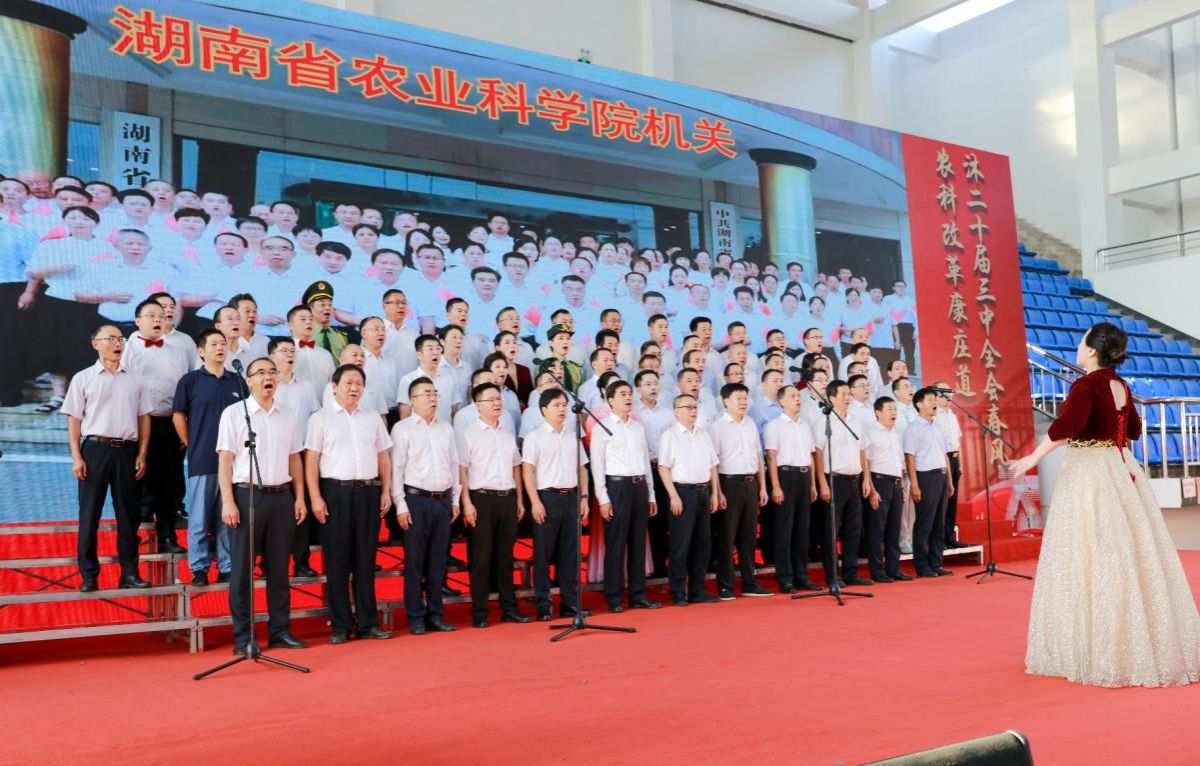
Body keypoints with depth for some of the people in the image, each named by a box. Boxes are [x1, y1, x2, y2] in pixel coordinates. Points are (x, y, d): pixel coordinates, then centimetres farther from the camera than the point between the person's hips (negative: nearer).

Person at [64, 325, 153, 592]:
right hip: (95, 449, -2)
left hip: (126, 450, 3)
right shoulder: (83, 379, 2)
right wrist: (76, 457, -7)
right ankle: (89, 575, 8)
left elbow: (143, 418, 11)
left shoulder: (135, 380, 10)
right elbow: (74, 420, 1)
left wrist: (142, 454, 3)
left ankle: (129, 572, 13)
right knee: (89, 513, 1)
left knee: (128, 513, 6)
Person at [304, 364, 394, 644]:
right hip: (335, 491, -3)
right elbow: (311, 460, -2)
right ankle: (340, 625, 10)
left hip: (369, 491, 3)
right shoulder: (321, 418, 2)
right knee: (337, 560, 2)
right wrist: (315, 497, -10)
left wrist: (386, 491, 7)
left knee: (366, 559, 7)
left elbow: (384, 456, 14)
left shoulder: (373, 418, 13)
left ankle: (367, 623, 14)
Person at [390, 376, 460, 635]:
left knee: (438, 560, 9)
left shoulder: (446, 428, 12)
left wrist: (455, 500, 11)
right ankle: (416, 618, 8)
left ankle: (435, 614, 18)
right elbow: (397, 469, -6)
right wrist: (401, 505, -10)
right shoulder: (403, 429, -3)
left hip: (443, 500, 5)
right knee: (415, 560, 0)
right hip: (416, 499, -5)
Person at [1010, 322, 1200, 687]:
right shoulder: (1120, 386, 10)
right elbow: (1133, 429, 24)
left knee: (1094, 561, -2)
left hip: (1090, 474, -8)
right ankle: (1151, 648, 21)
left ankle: (1104, 654, 3)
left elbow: (1068, 425, -31)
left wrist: (1034, 457, -23)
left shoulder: (1086, 386, -15)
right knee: (1132, 557, 13)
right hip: (1121, 471, 8)